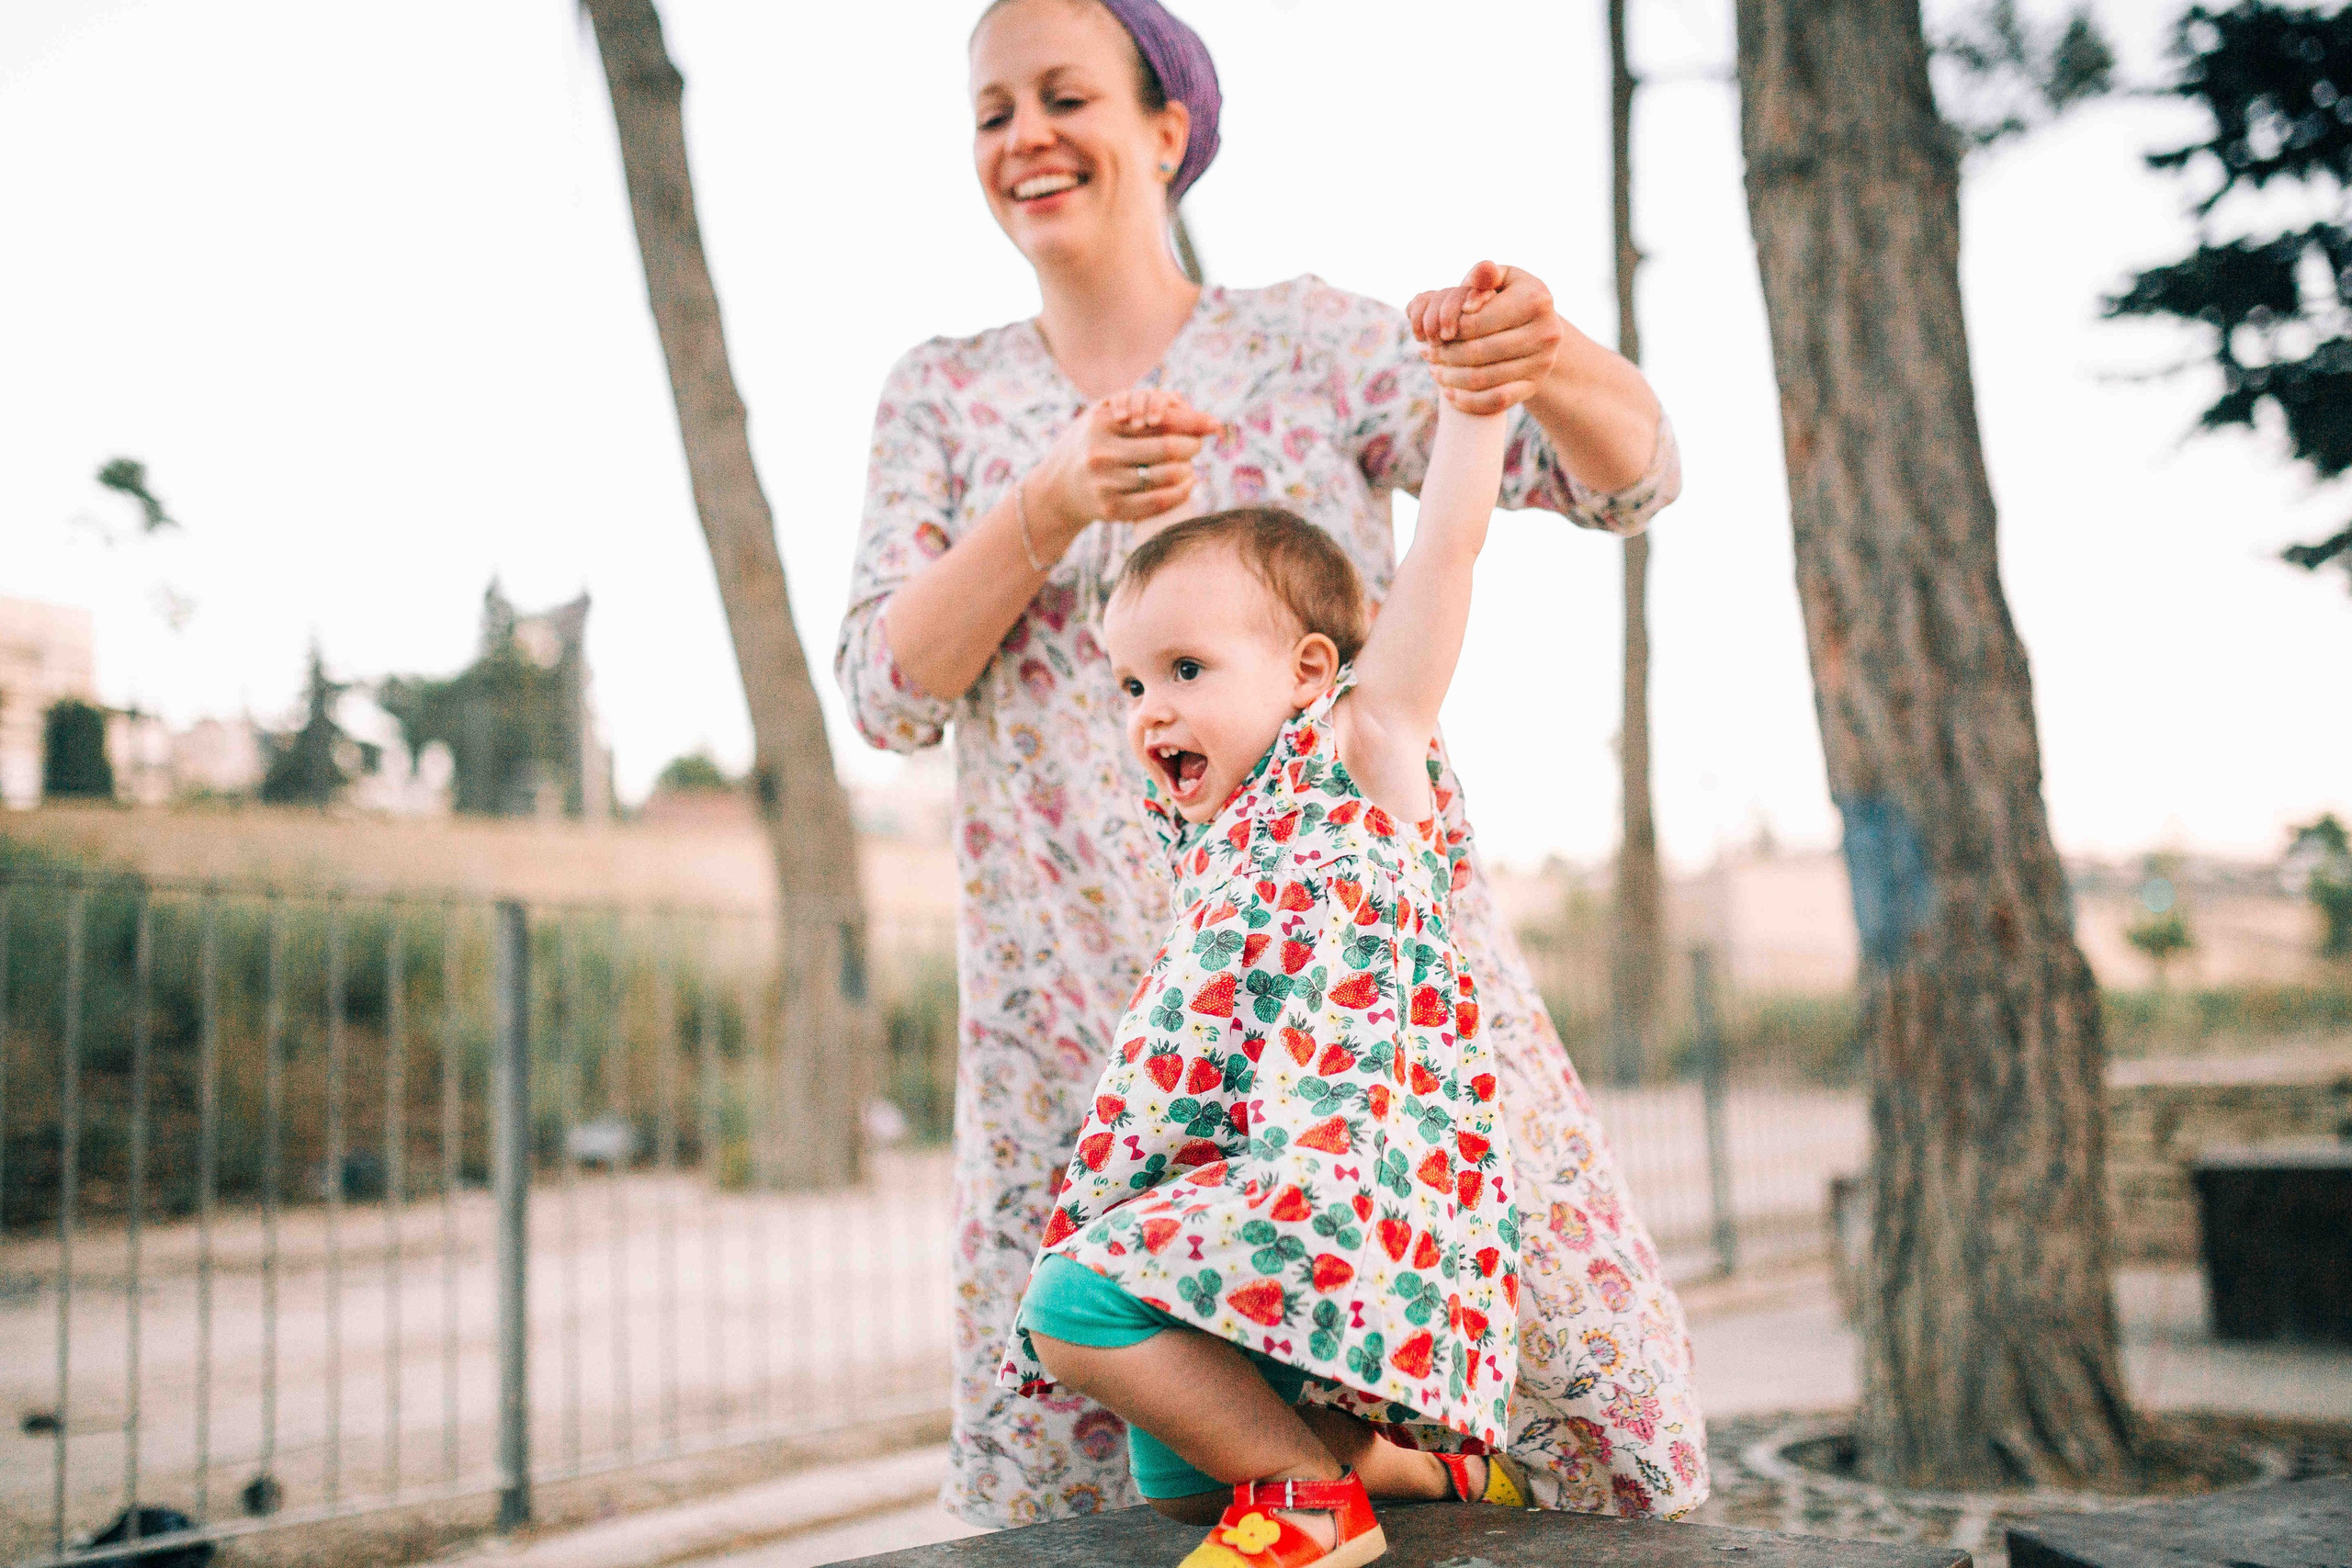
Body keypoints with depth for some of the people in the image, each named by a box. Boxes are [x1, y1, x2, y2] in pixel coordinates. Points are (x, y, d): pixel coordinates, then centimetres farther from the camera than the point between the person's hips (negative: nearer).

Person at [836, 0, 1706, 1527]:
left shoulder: (1308, 338, 4)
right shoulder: (947, 394, 11)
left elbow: (1632, 475, -5)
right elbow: (887, 688, -1)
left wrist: (1548, 359, -28)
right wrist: (1052, 507, -17)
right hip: (1085, 1004, 2)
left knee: (1582, 1360, -6)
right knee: (1048, 1449, 0)